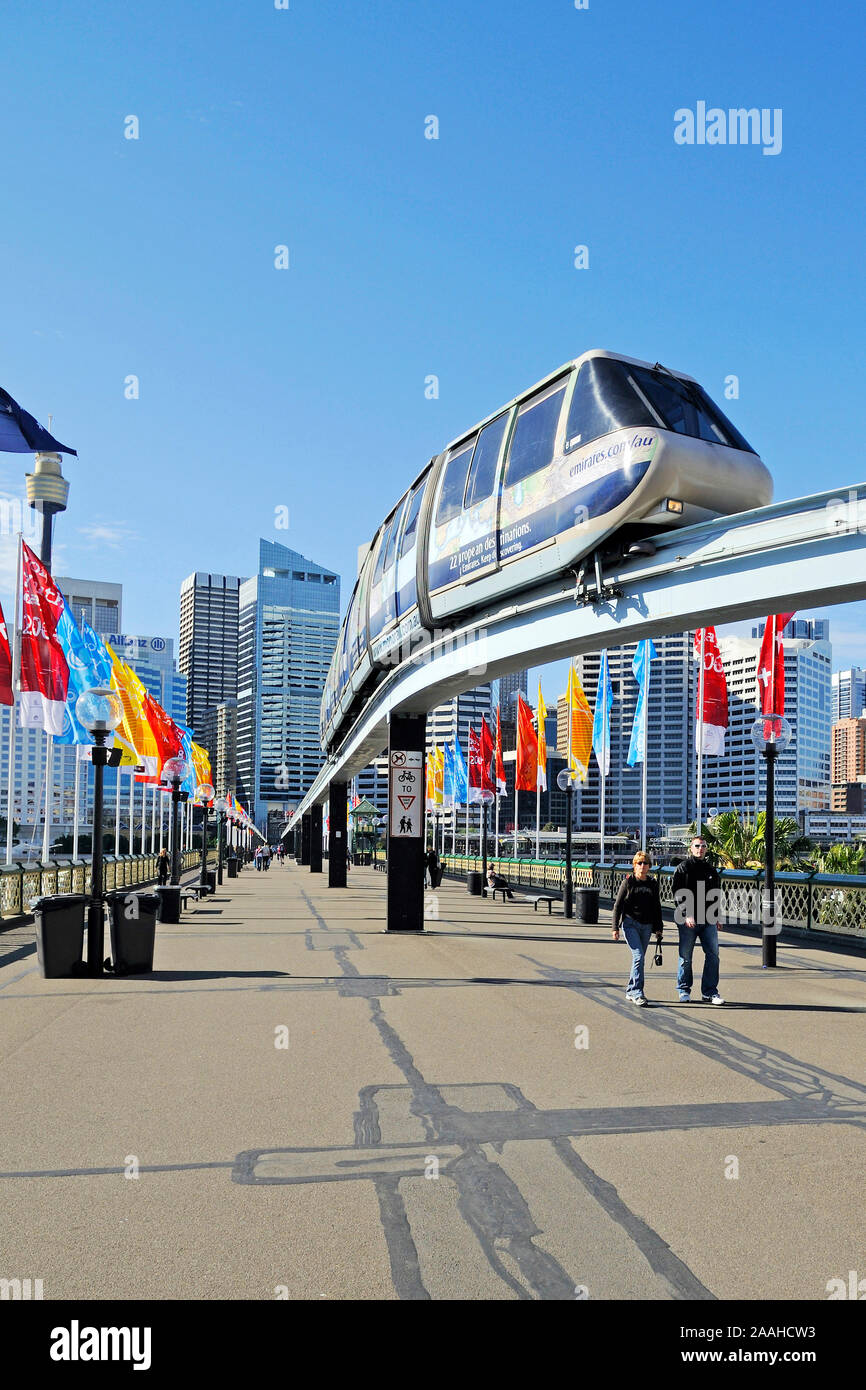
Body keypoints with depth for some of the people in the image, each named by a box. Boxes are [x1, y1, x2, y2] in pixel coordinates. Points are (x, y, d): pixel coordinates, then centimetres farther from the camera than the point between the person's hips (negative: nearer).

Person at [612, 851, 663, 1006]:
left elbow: (657, 908, 17)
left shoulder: (653, 884, 10)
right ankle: (637, 993, -15)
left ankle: (630, 991, 21)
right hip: (630, 923, -4)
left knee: (638, 958, 8)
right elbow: (618, 905, -1)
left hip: (647, 926, 4)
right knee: (638, 956, -16)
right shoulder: (628, 882, -2)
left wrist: (658, 928, 14)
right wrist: (615, 927, -6)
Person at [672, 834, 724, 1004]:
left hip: (708, 920, 5)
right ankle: (684, 991, 14)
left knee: (713, 955, -1)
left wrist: (716, 917, 18)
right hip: (688, 921, -4)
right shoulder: (683, 868, -1)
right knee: (685, 957, 2)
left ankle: (710, 992, 6)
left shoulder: (711, 870, 15)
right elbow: (678, 895, -9)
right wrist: (686, 915, -18)